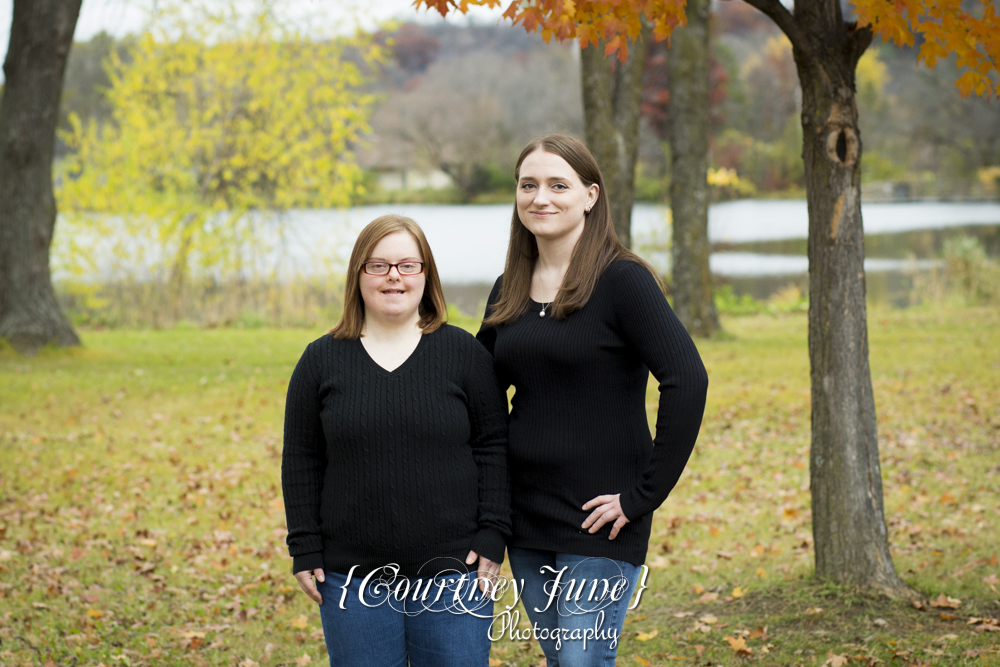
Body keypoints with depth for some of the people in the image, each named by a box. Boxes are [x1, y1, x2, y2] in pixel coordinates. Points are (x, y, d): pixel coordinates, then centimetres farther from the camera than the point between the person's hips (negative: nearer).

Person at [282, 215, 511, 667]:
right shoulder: (322, 360, 5)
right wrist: (305, 552, 2)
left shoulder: (464, 353, 3)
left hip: (452, 572, -1)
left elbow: (493, 448, 3)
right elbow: (301, 461, 7)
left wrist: (492, 536, -5)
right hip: (354, 577, 1)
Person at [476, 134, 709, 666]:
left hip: (597, 522, -7)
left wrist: (644, 494, -20)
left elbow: (687, 382, -21)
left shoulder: (622, 280, -11)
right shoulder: (509, 292, 9)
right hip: (526, 522, 7)